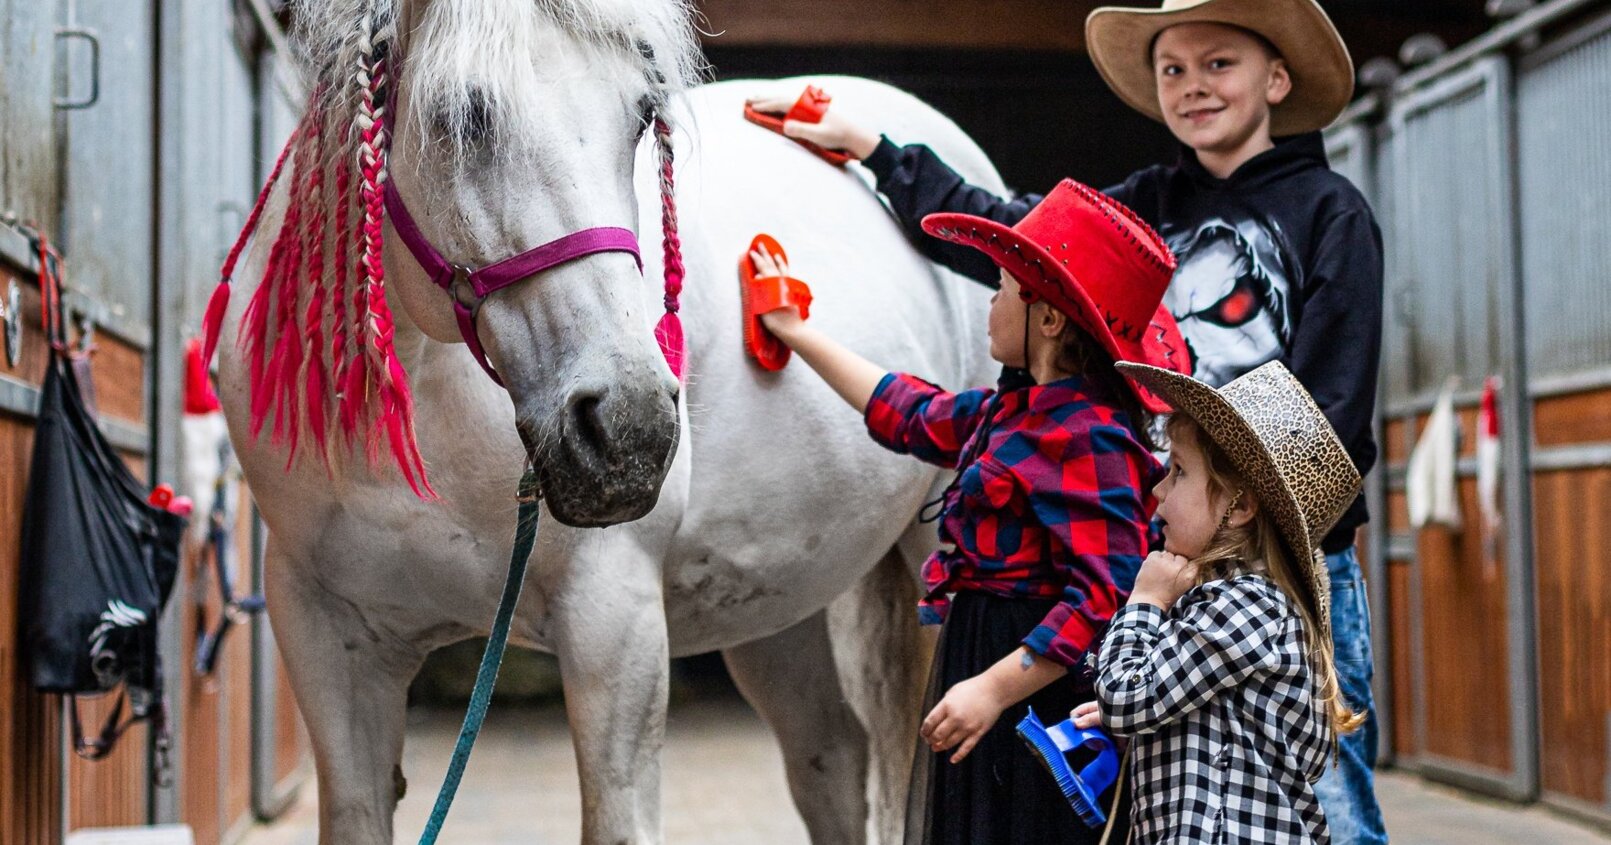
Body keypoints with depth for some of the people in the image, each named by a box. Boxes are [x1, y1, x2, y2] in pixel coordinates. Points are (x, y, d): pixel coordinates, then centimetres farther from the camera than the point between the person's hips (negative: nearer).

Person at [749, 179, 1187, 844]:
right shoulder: (1015, 412, 10)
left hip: (1039, 689, -10)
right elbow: (914, 415, 27)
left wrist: (994, 688, -26)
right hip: (979, 659, 10)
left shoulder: (1087, 436, -21)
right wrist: (798, 334, 34)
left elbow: (1105, 596, -26)